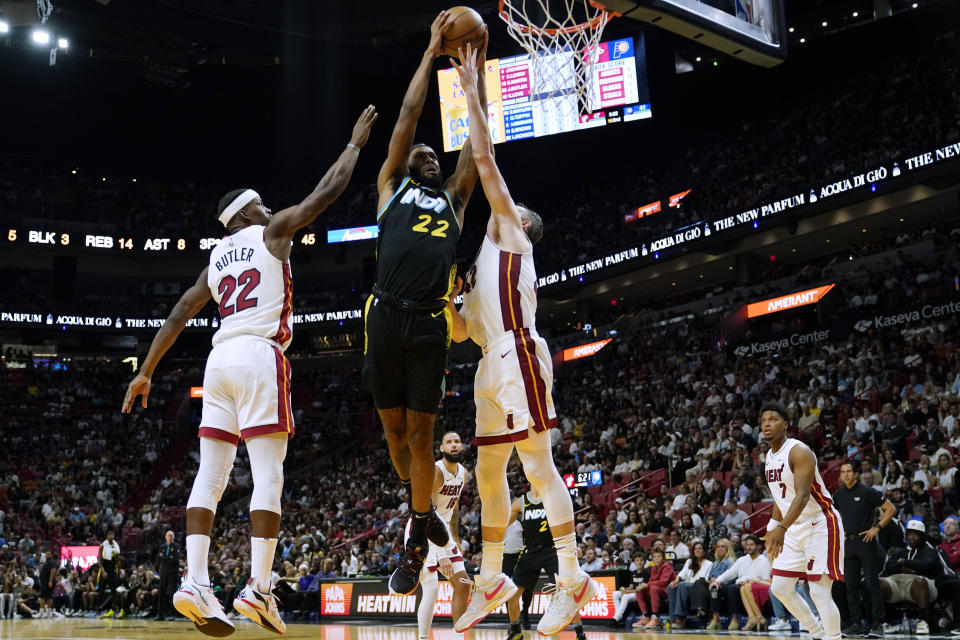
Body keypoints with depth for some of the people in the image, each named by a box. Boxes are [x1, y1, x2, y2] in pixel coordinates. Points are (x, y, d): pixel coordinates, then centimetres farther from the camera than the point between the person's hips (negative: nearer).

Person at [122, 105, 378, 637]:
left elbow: (178, 314, 22)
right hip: (261, 356, -6)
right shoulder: (272, 232, 8)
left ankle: (195, 583, -5)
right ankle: (258, 588, -13)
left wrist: (146, 371, 23)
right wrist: (355, 143, 20)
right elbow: (328, 190, 7)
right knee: (268, 476, -7)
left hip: (220, 359, 7)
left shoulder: (215, 258, 24)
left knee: (211, 475, 3)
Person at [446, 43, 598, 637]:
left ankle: (574, 580, -10)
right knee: (489, 473, 11)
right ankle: (492, 580, 21)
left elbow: (485, 158, 0)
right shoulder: (484, 262, 29)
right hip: (493, 366, 9)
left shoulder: (510, 231, 8)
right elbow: (459, 331, 27)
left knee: (538, 464, -12)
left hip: (518, 356, -9)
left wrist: (472, 91, 4)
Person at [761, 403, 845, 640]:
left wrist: (782, 527, -41)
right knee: (780, 589, 8)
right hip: (794, 529, 9)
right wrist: (772, 530, 20)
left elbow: (803, 495, -30)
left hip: (820, 525, -9)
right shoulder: (770, 457, 8)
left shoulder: (799, 451, -19)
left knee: (820, 594, -12)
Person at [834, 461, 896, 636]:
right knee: (851, 585, 5)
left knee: (871, 583, -5)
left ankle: (877, 624, 1)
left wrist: (877, 528, -11)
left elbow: (891, 509, -5)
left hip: (866, 542, -5)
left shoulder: (867, 492, -6)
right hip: (848, 543, 5)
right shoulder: (839, 495, 9)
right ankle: (855, 624, 10)